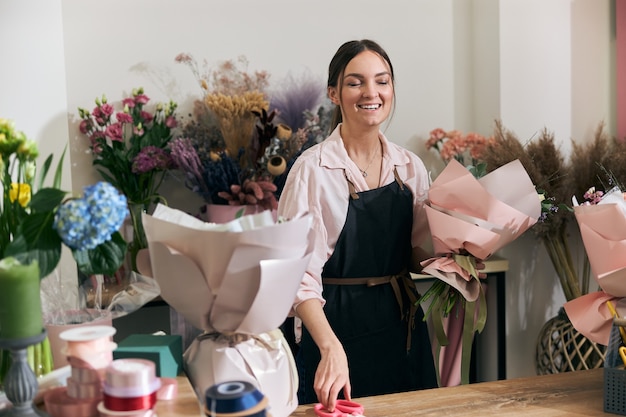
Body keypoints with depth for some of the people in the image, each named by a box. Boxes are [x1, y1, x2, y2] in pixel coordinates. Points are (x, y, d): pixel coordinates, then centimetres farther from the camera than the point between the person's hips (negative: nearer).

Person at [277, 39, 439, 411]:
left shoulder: (411, 167, 3)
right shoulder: (313, 169, -13)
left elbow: (418, 255, 11)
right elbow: (301, 273, -18)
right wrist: (331, 348, -31)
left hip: (403, 329, 5)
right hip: (339, 333, -5)